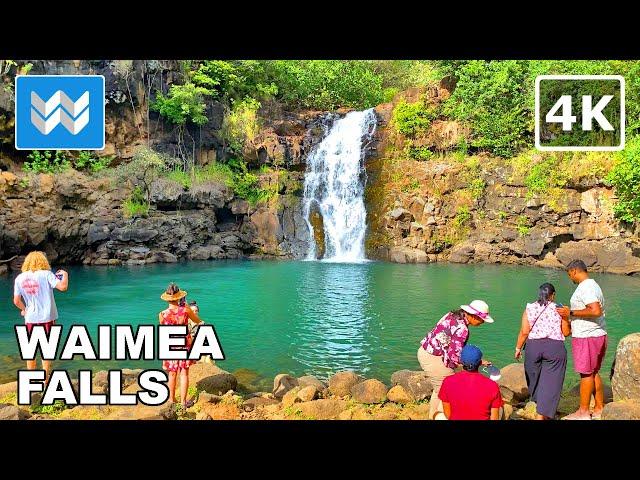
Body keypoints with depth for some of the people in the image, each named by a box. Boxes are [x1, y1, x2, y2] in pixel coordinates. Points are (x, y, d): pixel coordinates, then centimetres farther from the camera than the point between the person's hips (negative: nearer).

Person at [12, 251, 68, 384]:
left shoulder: (19, 278, 0)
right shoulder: (46, 274, -11)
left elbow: (16, 301, 2)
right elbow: (63, 287, -21)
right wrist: (65, 275, -3)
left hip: (30, 318, 3)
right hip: (47, 317, -3)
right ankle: (46, 379, 13)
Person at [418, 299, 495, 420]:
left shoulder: (453, 315, 5)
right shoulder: (461, 328, -22)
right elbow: (455, 356, -24)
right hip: (434, 360, -10)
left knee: (439, 389, 25)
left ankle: (433, 415, 37)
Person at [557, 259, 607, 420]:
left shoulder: (586, 287, -17)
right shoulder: (592, 285, 15)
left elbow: (596, 311, -28)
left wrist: (571, 313, -20)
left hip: (587, 337, -10)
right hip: (597, 335, 10)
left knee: (586, 374, -2)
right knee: (594, 373, 15)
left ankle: (583, 412, 5)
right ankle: (599, 409, 22)